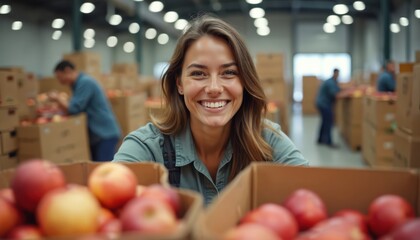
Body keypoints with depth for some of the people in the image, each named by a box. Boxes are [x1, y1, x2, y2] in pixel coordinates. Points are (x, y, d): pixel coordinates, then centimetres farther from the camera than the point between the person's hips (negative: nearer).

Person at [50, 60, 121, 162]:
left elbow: (74, 109, -16)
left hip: (106, 134, -10)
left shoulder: (85, 82, -14)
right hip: (95, 135, 10)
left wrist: (57, 98, -2)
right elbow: (76, 108, 20)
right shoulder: (79, 83, 16)